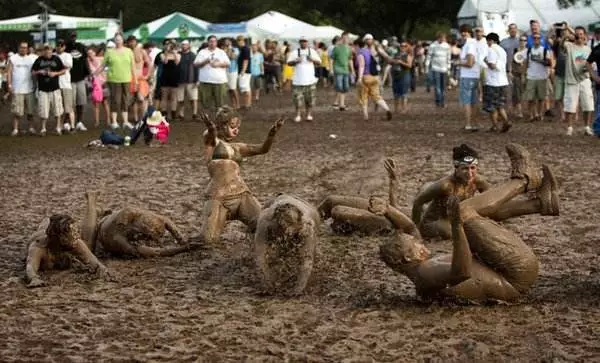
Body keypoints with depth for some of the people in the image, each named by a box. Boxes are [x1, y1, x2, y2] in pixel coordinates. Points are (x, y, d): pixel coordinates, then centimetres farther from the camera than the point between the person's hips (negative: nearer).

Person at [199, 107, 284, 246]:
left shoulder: (237, 147, 19)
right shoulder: (212, 141, 5)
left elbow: (262, 149, 8)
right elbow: (210, 136, -19)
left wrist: (271, 134, -13)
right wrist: (211, 130, -45)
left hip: (241, 193, 4)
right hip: (219, 196, -4)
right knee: (209, 240, -11)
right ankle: (220, 220, 23)